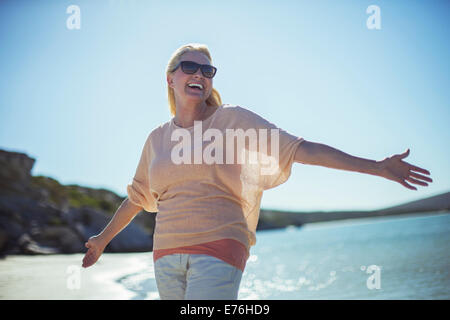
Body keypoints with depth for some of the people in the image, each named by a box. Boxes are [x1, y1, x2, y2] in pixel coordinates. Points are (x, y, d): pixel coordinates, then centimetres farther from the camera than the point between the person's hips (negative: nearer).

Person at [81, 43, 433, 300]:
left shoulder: (232, 119, -1)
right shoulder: (157, 138, 12)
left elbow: (299, 148, -6)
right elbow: (137, 197, 26)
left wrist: (377, 166, -11)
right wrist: (103, 239, 35)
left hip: (218, 249, -5)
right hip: (168, 253, 5)